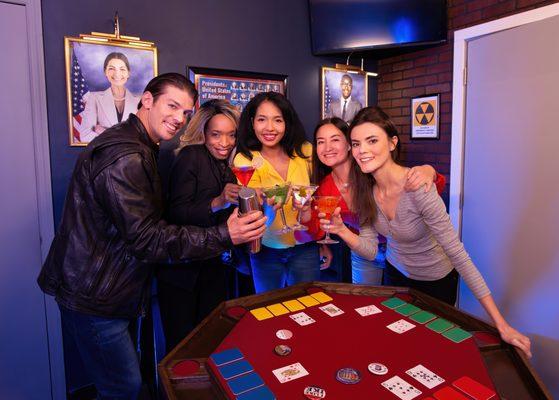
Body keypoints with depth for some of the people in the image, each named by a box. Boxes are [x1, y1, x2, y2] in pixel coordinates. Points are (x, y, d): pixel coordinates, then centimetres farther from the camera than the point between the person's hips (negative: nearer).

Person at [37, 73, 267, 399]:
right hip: (92, 297, -10)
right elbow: (145, 238, -28)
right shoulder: (124, 157, -25)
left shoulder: (138, 149, 11)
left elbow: (144, 219, 17)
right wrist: (223, 236, -32)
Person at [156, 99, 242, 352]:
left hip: (213, 269, 7)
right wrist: (217, 202, -33)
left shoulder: (227, 170, 10)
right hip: (181, 271, -6)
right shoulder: (190, 157, -12)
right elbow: (175, 213, -20)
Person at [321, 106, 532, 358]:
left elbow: (458, 255, -31)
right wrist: (342, 231, -33)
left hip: (436, 281, -4)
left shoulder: (418, 188, -34)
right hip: (396, 273, 5)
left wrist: (501, 324, -30)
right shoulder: (366, 190, -16)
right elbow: (370, 250, -13)